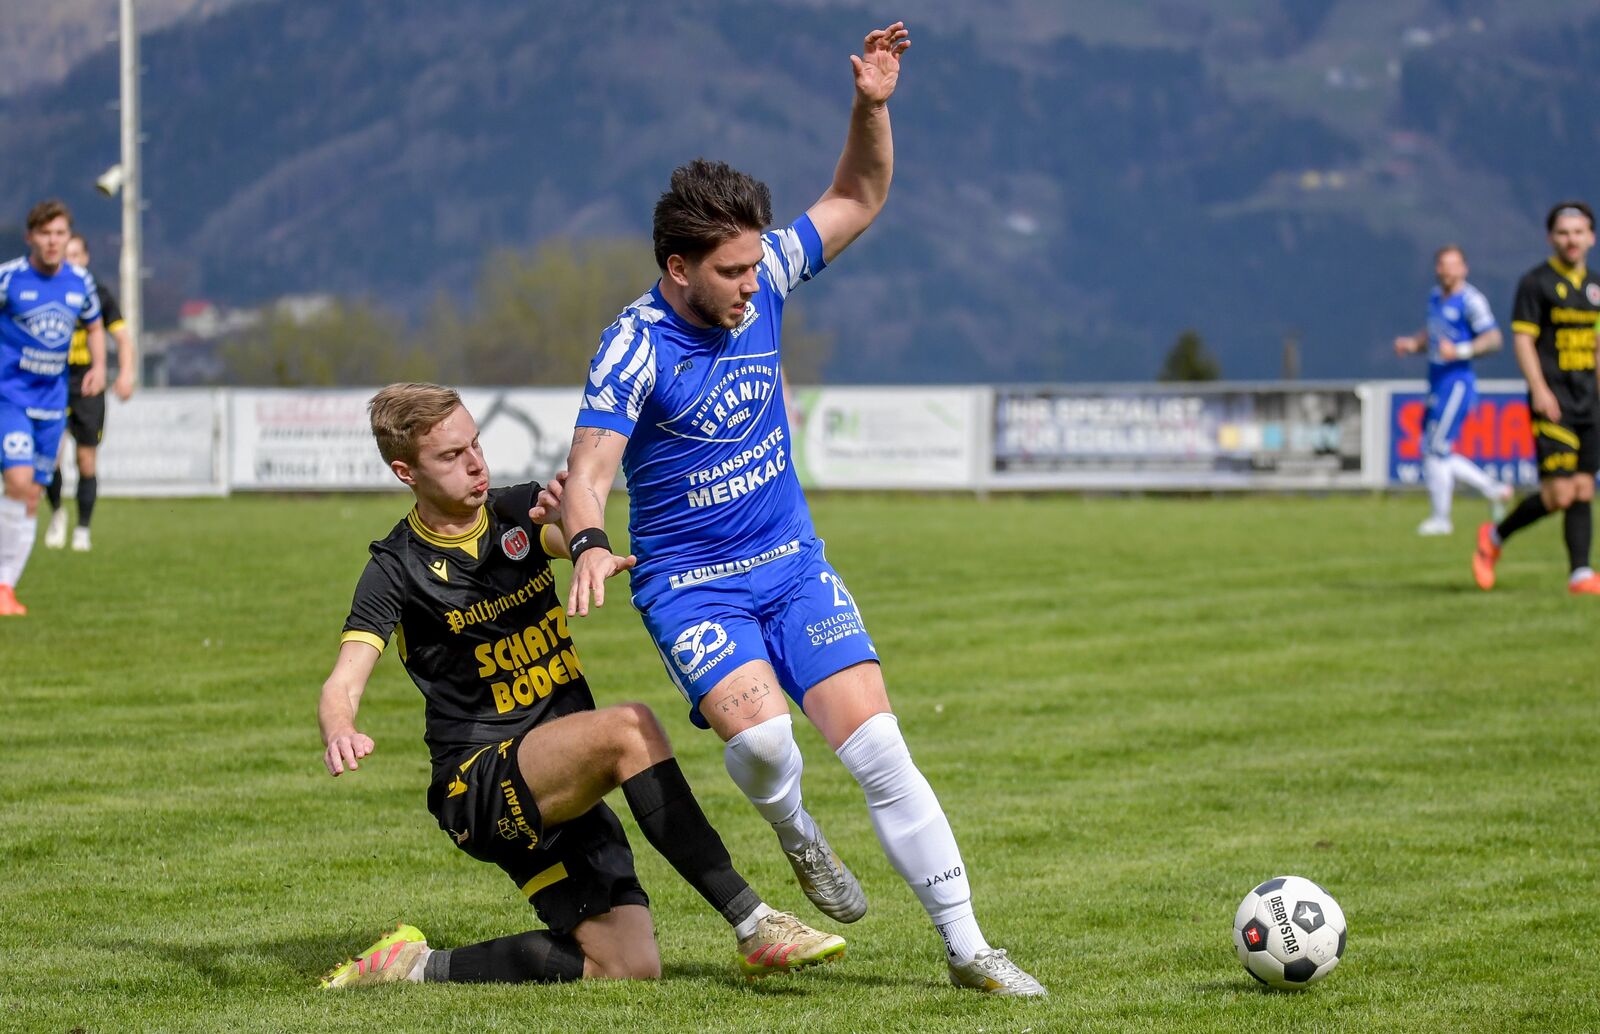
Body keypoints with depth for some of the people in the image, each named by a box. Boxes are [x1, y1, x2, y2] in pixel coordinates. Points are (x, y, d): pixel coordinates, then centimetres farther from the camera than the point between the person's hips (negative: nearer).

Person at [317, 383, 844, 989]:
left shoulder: (520, 513, 6)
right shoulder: (398, 569, -5)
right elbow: (343, 683, -14)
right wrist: (339, 732, -38)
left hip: (564, 786, 6)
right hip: (480, 784, -6)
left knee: (630, 968, -4)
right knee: (628, 728, -32)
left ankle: (423, 967, 9)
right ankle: (753, 926, -32)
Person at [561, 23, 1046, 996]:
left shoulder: (760, 281, -4)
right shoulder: (635, 348, -19)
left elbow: (858, 200, 8)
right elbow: (589, 474, -25)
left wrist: (872, 107, -9)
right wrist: (589, 544, -46)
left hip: (794, 564, 4)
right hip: (690, 583, -4)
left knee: (878, 744, -7)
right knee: (760, 730, -29)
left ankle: (967, 947, -1)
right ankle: (792, 825, 7)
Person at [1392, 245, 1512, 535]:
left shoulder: (1470, 300, -12)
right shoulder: (1435, 297, 14)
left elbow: (1493, 338, -16)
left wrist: (1460, 351, -25)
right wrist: (1413, 343, 9)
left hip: (1457, 380, -9)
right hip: (1437, 383, 9)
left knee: (1436, 450, -9)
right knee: (1432, 453, 10)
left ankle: (1441, 519, 0)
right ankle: (1494, 490, 20)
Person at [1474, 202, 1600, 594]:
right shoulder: (1536, 282, -5)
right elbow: (1522, 338, -10)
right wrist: (1539, 389, -20)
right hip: (1552, 402, -6)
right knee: (1559, 493, -11)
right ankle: (1494, 538, 9)